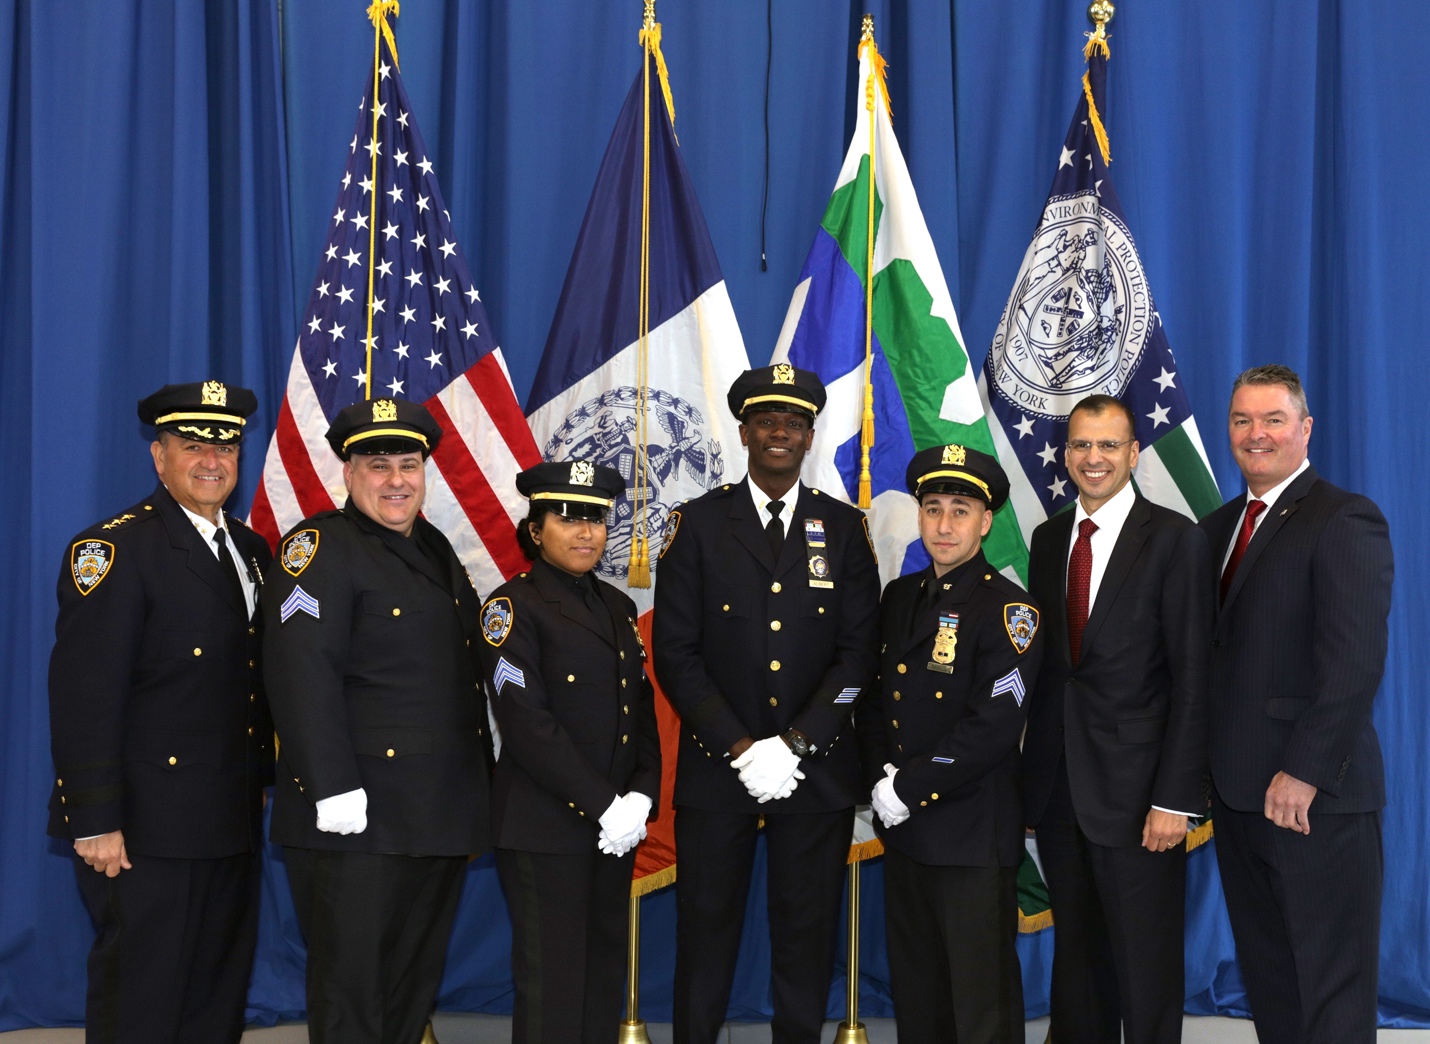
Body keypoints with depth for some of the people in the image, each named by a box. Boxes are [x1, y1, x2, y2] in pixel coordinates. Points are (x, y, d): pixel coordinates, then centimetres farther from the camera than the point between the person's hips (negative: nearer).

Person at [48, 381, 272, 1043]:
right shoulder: (113, 549, -10)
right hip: (149, 831, -7)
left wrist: (264, 785, 12)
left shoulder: (251, 551, 13)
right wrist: (95, 821, -20)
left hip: (233, 826, 8)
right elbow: (83, 694, -16)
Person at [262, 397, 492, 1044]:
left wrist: (475, 787, 16)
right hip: (360, 819, -8)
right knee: (350, 989, 2)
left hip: (441, 817, 8)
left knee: (415, 984, 16)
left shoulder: (435, 549, 16)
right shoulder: (320, 547, -9)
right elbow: (302, 674, -19)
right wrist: (334, 791, -24)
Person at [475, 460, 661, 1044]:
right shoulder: (513, 606, -7)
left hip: (618, 826, 6)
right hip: (544, 826, -6)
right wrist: (602, 806, -17)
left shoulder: (617, 606, 14)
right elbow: (525, 723, -16)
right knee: (553, 984, 0)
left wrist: (641, 797, -5)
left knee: (606, 974, 11)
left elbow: (642, 709, 11)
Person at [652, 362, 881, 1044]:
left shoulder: (845, 529, 6)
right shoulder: (697, 524, 1)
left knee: (807, 935, 7)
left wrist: (794, 744, -11)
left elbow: (858, 653, 0)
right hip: (714, 767, -1)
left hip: (816, 770, 1)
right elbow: (676, 654, -3)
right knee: (706, 930, 5)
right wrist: (741, 748, -11)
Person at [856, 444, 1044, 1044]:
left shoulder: (1008, 609, -10)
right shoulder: (899, 596, 11)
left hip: (973, 835, -6)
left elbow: (994, 725, -18)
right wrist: (881, 778, -4)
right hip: (903, 829, 7)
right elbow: (873, 698, 12)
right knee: (914, 987, 16)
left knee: (982, 994, 2)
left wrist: (910, 789, -16)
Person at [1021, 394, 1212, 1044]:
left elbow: (1192, 678, -10)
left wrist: (1176, 798, -15)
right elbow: (1042, 660, 11)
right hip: (1059, 788, 5)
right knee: (1077, 954, 14)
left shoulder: (1175, 539, -6)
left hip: (1136, 793, -5)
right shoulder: (1048, 538, 11)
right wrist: (1032, 775, 5)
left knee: (1146, 966, 4)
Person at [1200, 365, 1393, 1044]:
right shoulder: (1217, 528, 15)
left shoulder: (1344, 521, -9)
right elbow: (1211, 656, 13)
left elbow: (1355, 662, -17)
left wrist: (1303, 773, -19)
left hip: (1314, 796, -7)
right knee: (1266, 976, 14)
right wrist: (1207, 763, 4)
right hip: (1238, 793, 7)